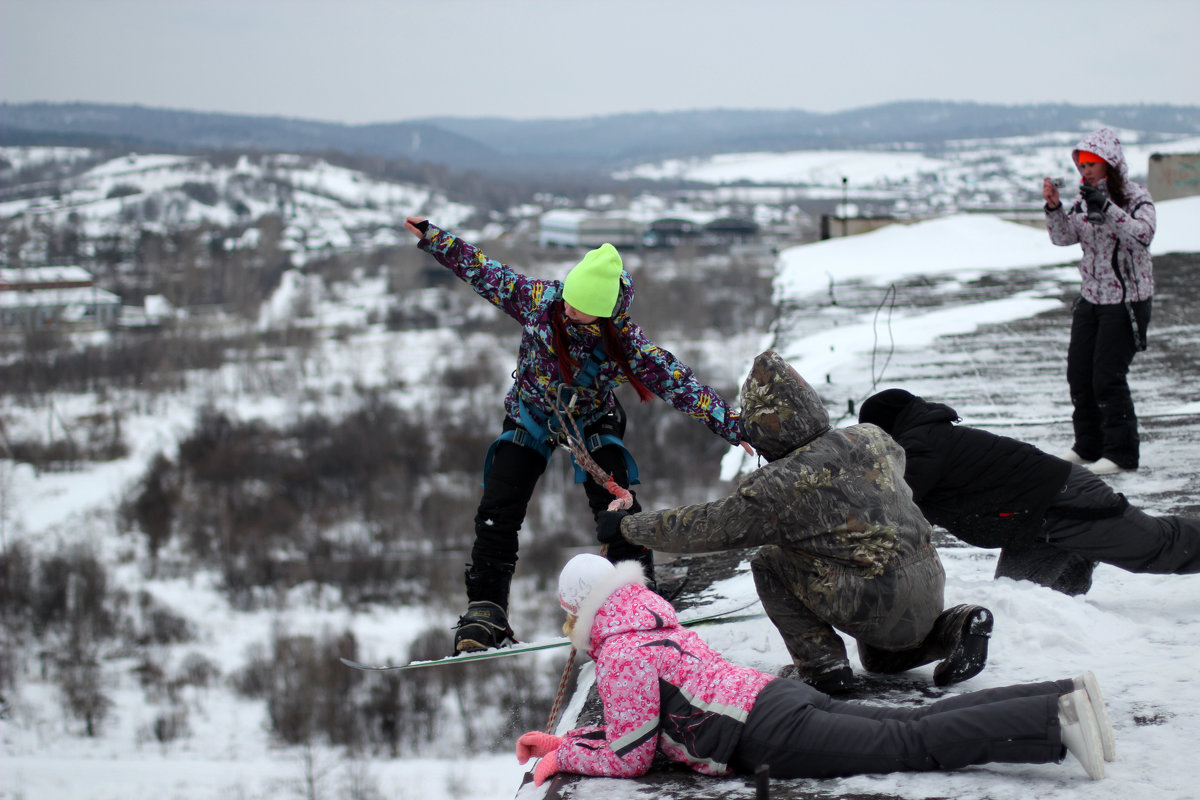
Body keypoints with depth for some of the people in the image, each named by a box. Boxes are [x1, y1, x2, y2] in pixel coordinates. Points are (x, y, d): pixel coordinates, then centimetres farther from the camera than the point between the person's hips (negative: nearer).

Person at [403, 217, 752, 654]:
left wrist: (729, 424, -28)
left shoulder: (625, 342, -27)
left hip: (591, 421, -1)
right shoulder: (537, 298, -24)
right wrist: (432, 237, -7)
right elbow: (484, 272, -11)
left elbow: (676, 381, -25)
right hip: (530, 416, 1)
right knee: (497, 513, -9)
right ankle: (485, 611, -2)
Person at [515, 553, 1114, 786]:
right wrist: (563, 741, 30)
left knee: (916, 745, -16)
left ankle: (1059, 719, -27)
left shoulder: (621, 654, -7)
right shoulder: (651, 624, 24)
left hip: (774, 737, -9)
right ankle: (1065, 697, -8)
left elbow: (629, 756, -6)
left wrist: (565, 758, 8)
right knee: (923, 724, 2)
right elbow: (639, 720, 34)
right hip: (781, 697, 9)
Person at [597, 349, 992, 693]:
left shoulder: (778, 486, -12)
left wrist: (628, 526, 11)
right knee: (881, 660, 36)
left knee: (769, 564, 7)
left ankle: (822, 664, 3)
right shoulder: (869, 439, 6)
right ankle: (954, 627, 10)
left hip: (882, 608, -7)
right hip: (932, 588, 7)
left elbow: (701, 527, -3)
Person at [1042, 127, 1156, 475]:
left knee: (1108, 377, -10)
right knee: (1078, 374, 8)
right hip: (1091, 298, 7)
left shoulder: (1136, 197, -11)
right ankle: (1088, 446, 23)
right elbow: (1064, 237, 3)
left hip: (1127, 300, -7)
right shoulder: (1086, 199, 8)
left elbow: (1142, 235, -28)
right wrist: (1054, 207, -14)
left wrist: (1106, 208, -37)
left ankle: (1121, 453, 1)